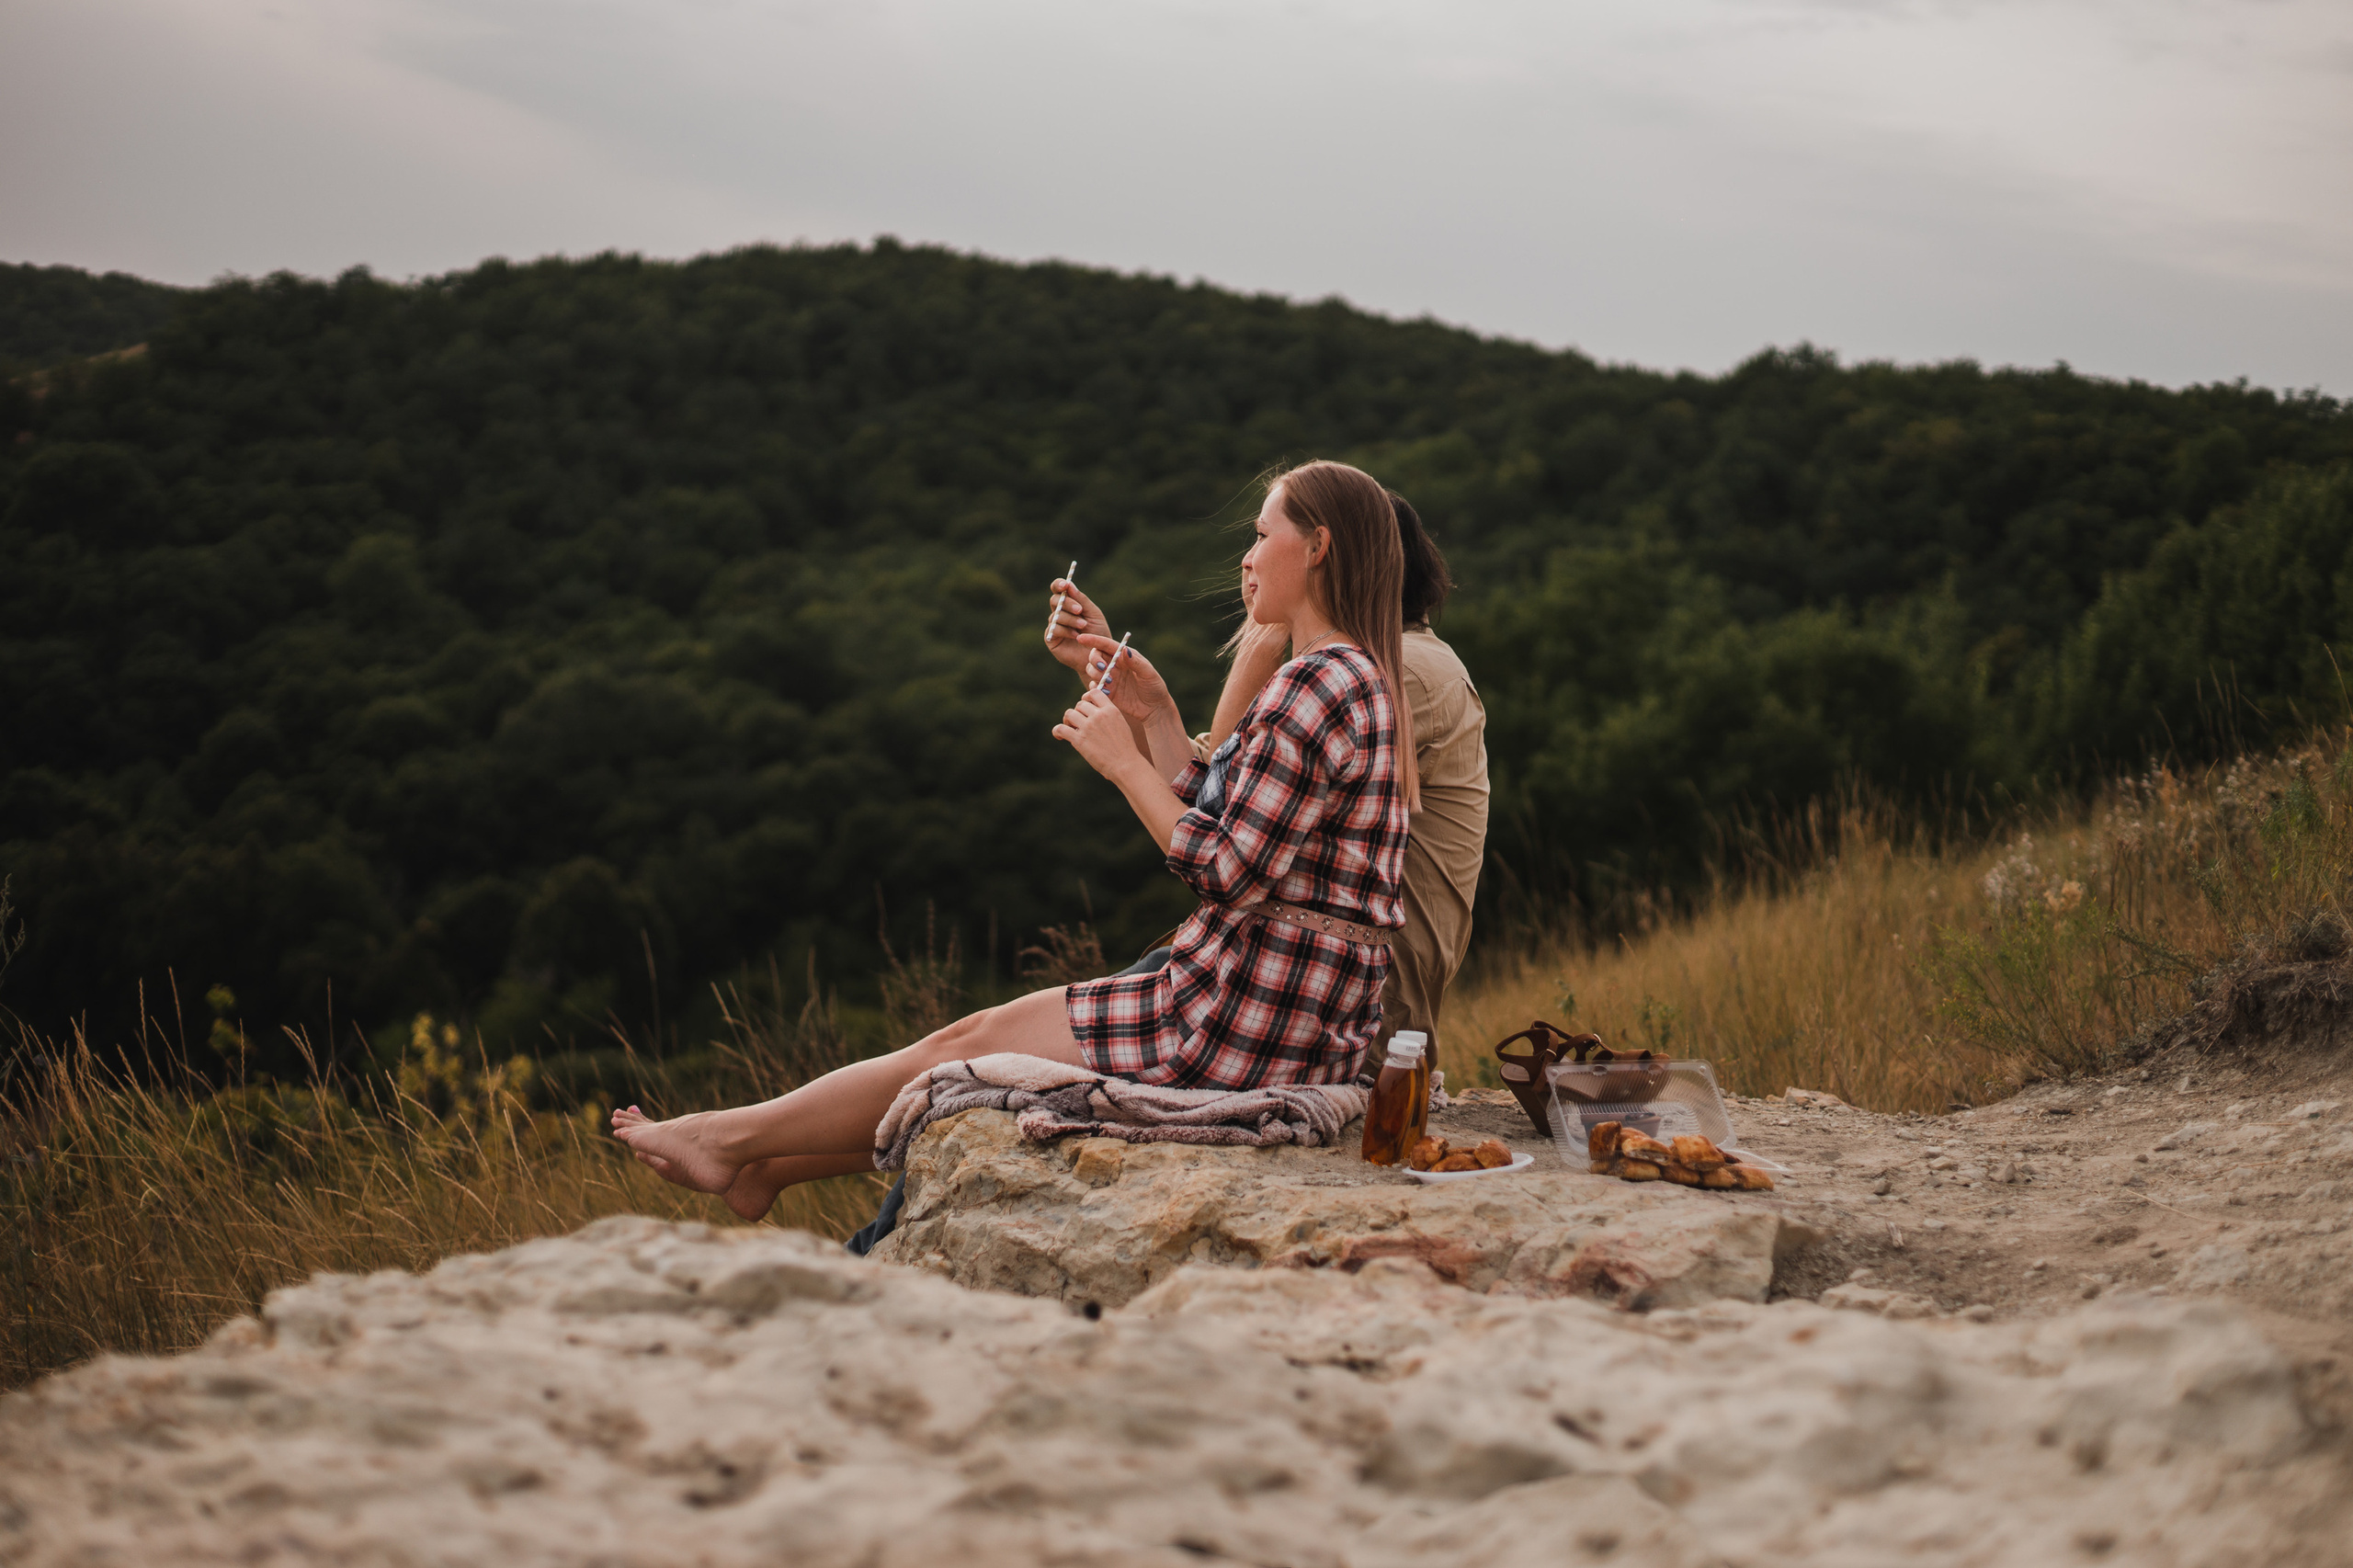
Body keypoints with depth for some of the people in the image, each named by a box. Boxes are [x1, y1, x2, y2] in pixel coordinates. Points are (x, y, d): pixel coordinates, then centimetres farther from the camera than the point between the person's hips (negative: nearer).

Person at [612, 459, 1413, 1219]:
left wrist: (1123, 761, -12)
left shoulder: (1316, 685, -18)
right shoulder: (1358, 679, 16)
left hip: (1248, 1022, -9)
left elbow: (1224, 873, -22)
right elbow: (1212, 829, 17)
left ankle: (731, 1138, 18)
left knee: (971, 1046, 3)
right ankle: (761, 1168, 22)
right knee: (987, 1037, 13)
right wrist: (1157, 717, 9)